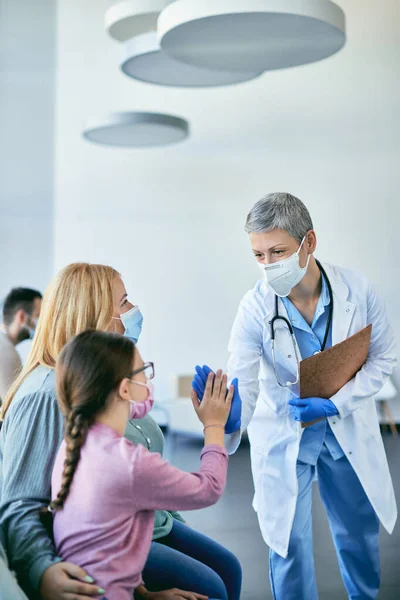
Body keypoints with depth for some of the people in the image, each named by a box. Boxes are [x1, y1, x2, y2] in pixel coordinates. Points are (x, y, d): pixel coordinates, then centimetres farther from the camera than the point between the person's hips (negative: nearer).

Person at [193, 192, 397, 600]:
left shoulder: (355, 290, -19)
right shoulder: (254, 309, -23)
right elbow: (243, 390, -24)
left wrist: (334, 404, -19)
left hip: (348, 427, 2)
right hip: (284, 435, -2)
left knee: (359, 532, 20)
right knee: (289, 543, 4)